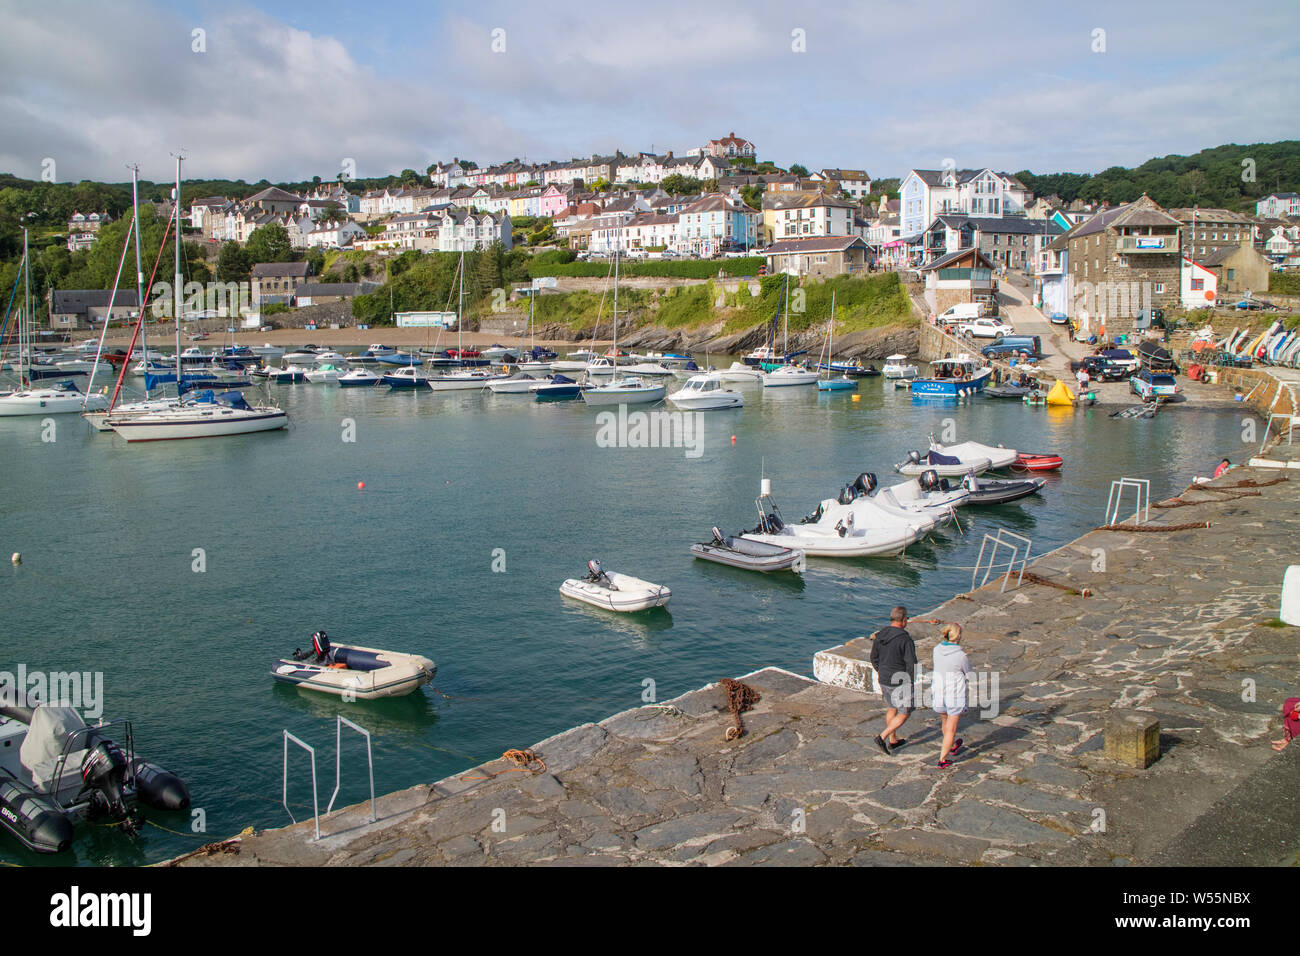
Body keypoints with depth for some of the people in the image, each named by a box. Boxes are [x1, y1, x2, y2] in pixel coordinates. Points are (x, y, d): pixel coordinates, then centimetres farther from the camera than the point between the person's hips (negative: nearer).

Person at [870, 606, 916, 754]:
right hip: (900, 681, -7)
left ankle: (893, 740, 35)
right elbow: (911, 664, -19)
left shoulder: (880, 635, -1)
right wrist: (911, 683, -6)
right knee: (904, 714, 7)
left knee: (891, 709, 23)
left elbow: (874, 658, 10)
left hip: (884, 681, 7)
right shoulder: (905, 639, -21)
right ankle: (882, 737, -4)